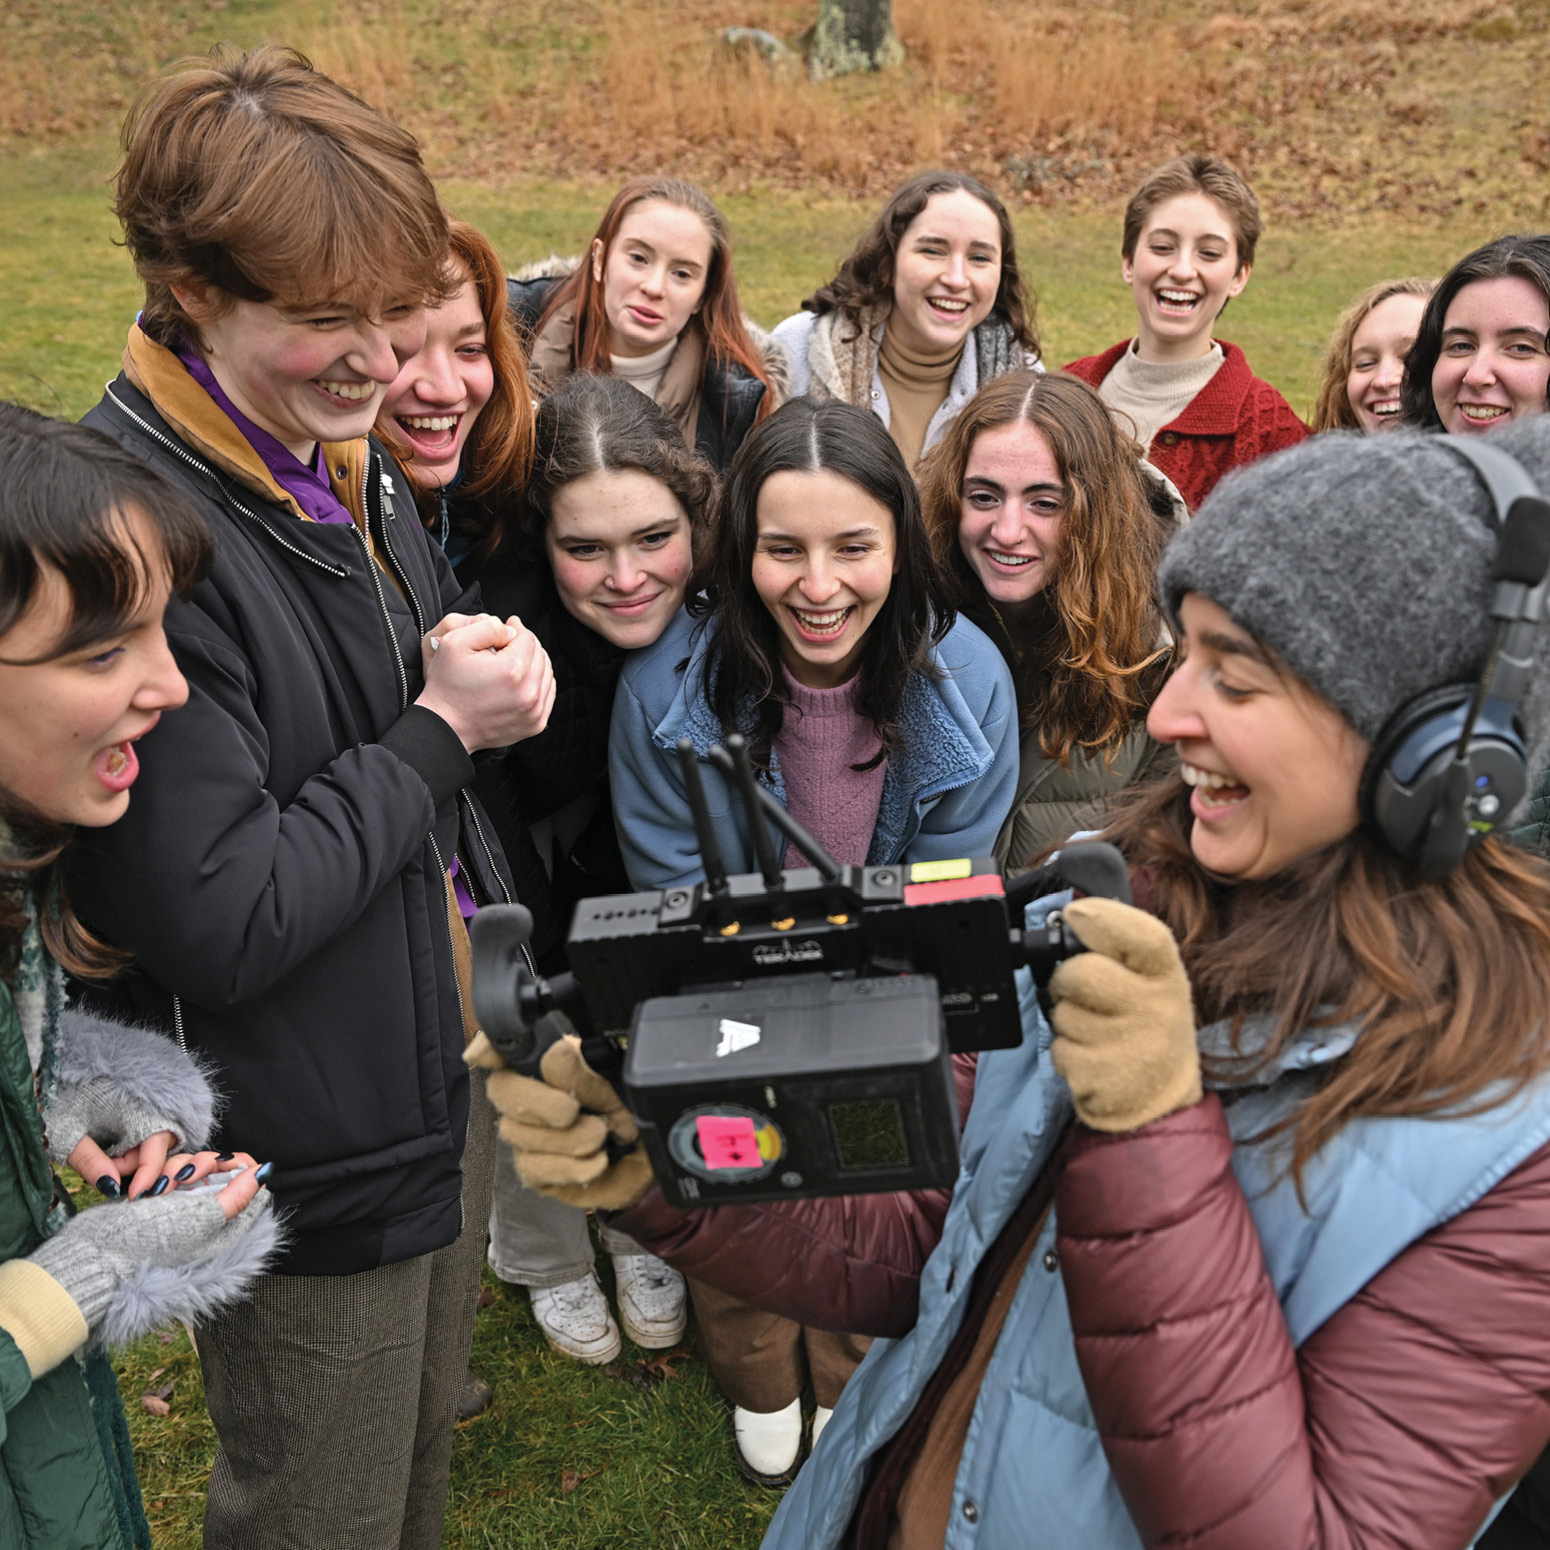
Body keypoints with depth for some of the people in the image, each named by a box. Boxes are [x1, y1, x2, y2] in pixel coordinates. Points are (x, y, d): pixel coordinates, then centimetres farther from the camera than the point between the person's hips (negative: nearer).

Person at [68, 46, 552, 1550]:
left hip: (445, 1070, 8)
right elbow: (217, 927, -28)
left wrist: (483, 673, -6)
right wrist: (436, 727, -20)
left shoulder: (347, 464, 2)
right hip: (314, 1156, -8)